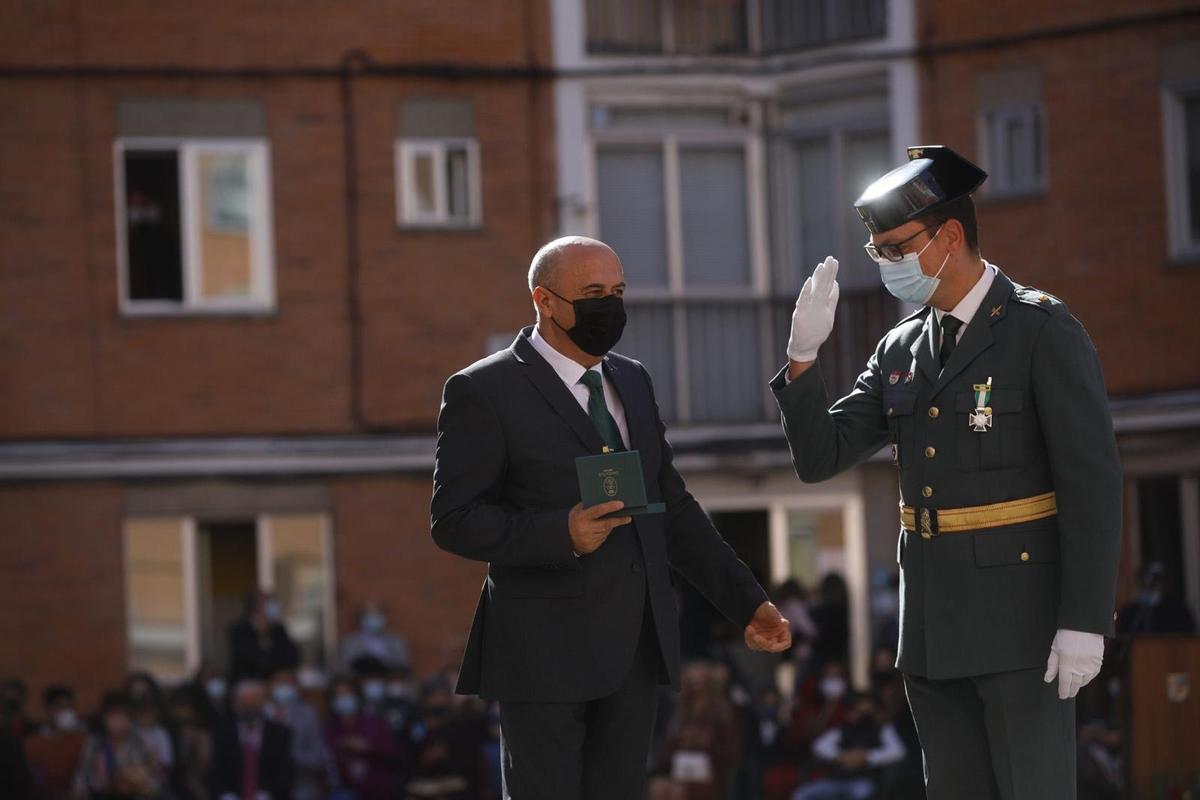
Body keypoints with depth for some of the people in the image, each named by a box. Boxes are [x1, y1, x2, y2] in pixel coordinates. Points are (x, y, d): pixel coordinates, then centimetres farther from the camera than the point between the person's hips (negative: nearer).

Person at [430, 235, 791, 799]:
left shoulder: (633, 381, 16)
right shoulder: (484, 392, -6)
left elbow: (674, 509, 20)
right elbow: (454, 520, -11)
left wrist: (746, 603, 14)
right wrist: (560, 534, -25)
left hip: (637, 646, 6)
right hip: (546, 652, -6)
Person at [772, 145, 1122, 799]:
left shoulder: (1043, 331, -7)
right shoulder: (900, 349, 12)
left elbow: (1093, 482, -12)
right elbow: (819, 458, 10)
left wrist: (1085, 622, -18)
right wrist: (802, 357, -6)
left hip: (1021, 623, -7)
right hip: (933, 632, 7)